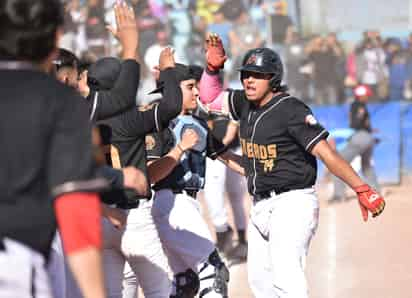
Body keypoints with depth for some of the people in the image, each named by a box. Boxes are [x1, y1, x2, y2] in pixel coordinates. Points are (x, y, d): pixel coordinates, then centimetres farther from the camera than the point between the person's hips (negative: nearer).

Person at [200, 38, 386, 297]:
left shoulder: (291, 110, -18)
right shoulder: (246, 103, 6)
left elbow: (325, 152, -25)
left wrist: (362, 189, -34)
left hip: (292, 205, -9)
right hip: (261, 206, 9)